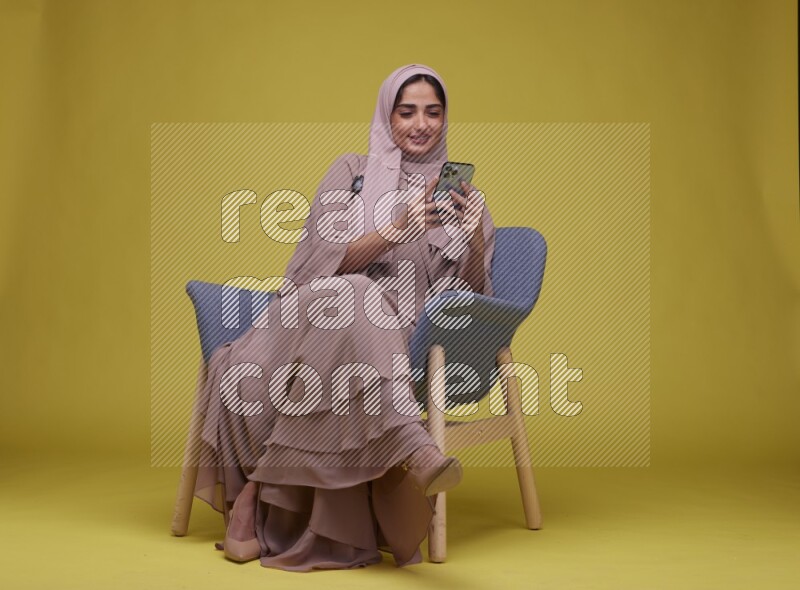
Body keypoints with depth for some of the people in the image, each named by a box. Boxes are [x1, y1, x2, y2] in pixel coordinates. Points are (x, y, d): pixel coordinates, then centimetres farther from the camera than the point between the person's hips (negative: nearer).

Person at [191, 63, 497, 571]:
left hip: (403, 334, 1)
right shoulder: (352, 172, 12)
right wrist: (396, 228, -20)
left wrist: (477, 234, -12)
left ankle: (254, 493, -38)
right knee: (348, 295, -40)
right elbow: (328, 258, -4)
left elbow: (473, 291, 9)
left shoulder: (456, 189, 18)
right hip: (329, 309, -1)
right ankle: (411, 445, -52)